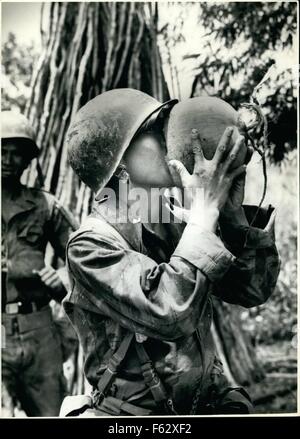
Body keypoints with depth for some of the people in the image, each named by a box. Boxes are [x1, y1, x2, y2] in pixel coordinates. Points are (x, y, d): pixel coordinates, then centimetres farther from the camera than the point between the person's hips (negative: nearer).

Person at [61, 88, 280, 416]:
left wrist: (233, 208, -10)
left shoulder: (174, 226, 1)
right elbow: (171, 315, -28)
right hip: (134, 409, -4)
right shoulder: (91, 245, -14)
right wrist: (205, 209, -22)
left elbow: (253, 290, 2)